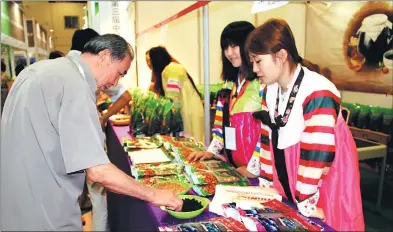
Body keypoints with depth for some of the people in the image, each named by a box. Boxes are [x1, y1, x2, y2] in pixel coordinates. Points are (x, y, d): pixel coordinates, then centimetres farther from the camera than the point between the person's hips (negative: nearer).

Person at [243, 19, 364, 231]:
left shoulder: (318, 94, -27)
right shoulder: (271, 90, -1)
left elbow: (316, 153, -25)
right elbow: (268, 138, 3)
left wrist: (306, 204, -19)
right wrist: (265, 182, 5)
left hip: (323, 188, -6)